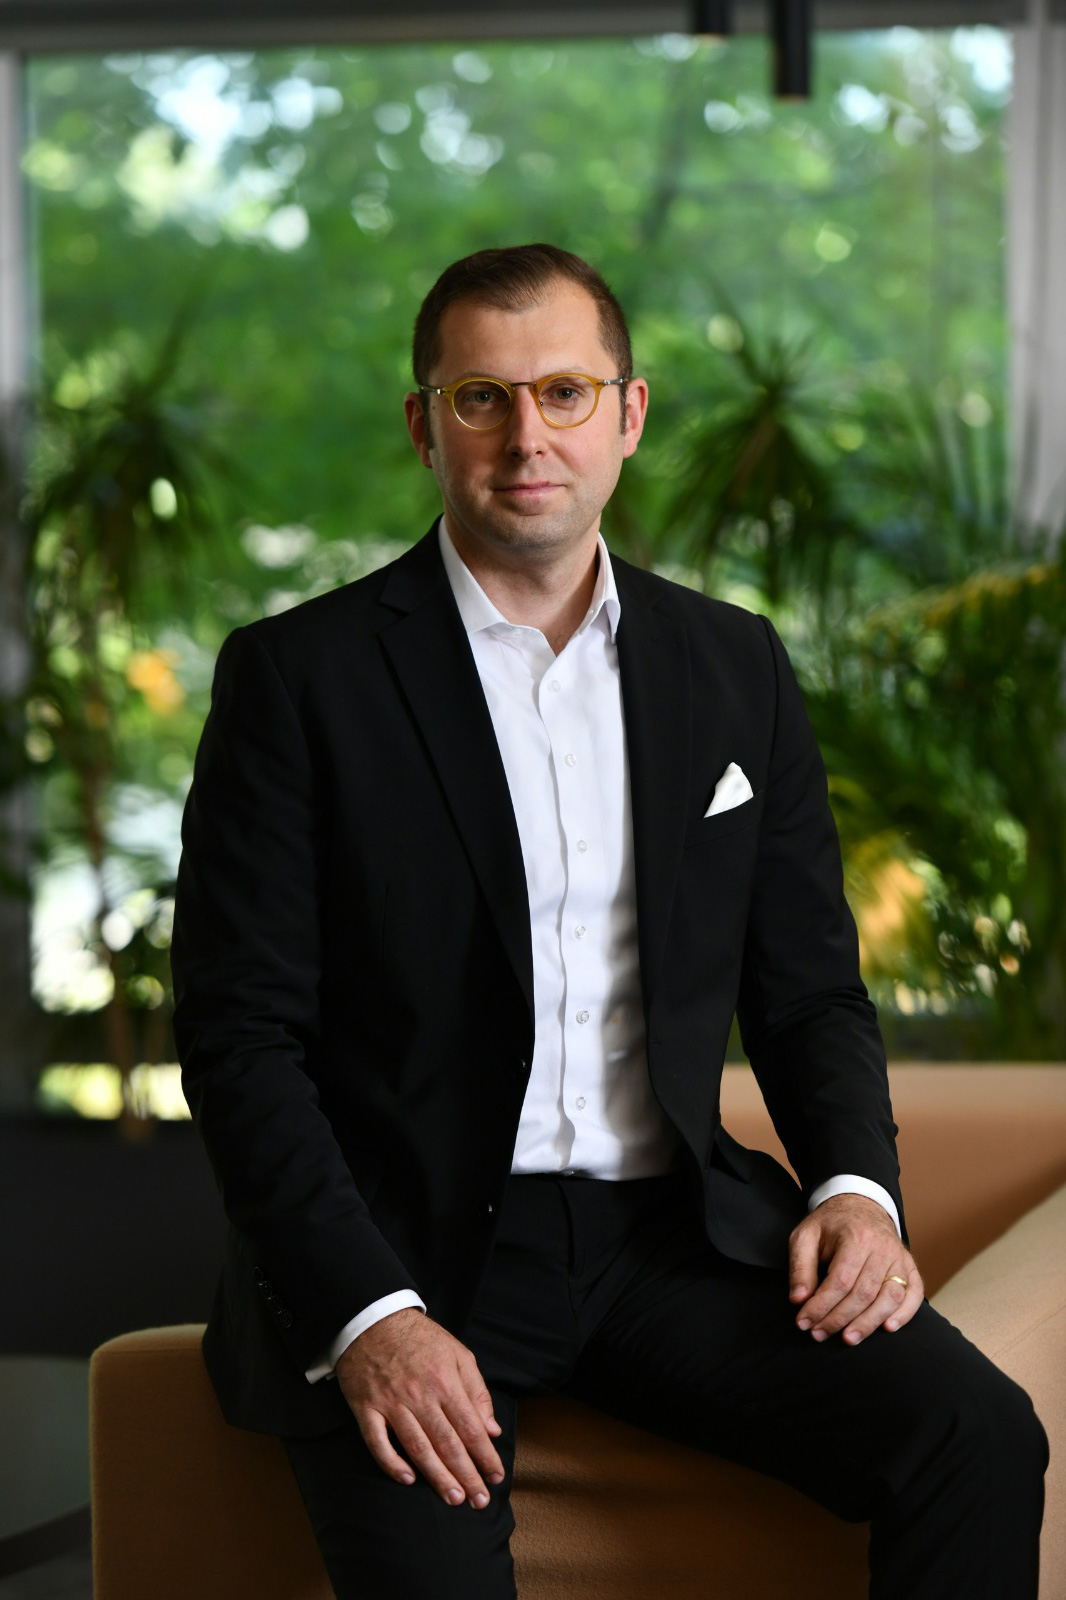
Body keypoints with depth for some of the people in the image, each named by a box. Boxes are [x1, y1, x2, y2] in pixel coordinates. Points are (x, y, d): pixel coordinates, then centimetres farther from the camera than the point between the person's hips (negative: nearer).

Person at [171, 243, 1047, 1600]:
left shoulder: (736, 669, 12)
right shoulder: (299, 676, -1)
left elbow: (808, 991, 17)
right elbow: (241, 1033, -5)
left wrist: (856, 1186, -4)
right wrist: (366, 1317, -18)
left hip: (671, 1231, 4)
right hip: (400, 1246, -3)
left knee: (974, 1436, -19)